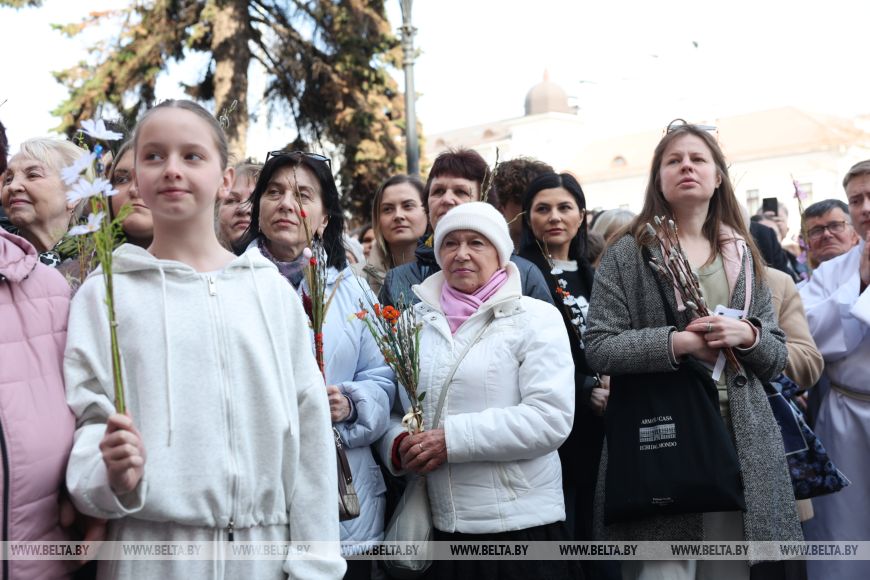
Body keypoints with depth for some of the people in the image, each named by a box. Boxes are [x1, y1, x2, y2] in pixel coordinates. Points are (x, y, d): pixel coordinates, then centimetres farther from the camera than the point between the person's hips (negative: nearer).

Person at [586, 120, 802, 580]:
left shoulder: (744, 255, 14)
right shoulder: (626, 255, 1)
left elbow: (778, 356, 13)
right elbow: (598, 349, -7)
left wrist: (747, 335, -9)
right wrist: (677, 341, -17)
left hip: (739, 440, 4)